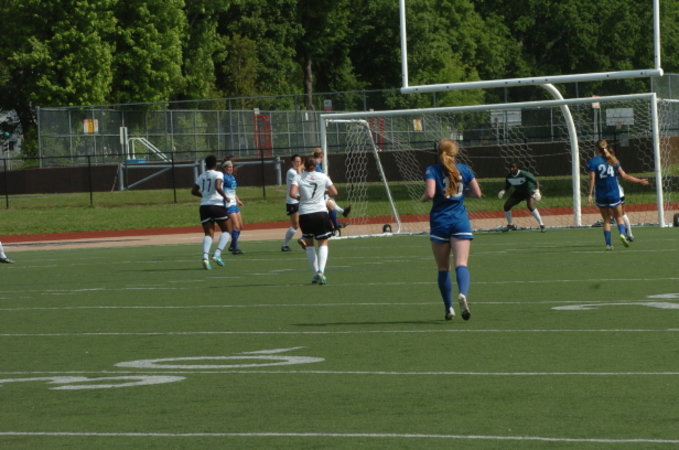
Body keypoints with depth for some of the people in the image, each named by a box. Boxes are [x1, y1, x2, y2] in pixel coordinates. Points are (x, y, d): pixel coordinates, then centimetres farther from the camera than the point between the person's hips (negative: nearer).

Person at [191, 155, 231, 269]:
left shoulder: (201, 176, 14)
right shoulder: (218, 174, -4)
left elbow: (193, 191, 20)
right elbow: (217, 187, -21)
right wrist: (225, 197, -7)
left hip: (204, 206, 5)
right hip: (217, 205, -5)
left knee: (208, 234, 2)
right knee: (226, 231, 10)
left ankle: (205, 256, -23)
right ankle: (217, 254, -10)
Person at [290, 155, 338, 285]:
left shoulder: (298, 178, -1)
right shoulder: (323, 177, 2)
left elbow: (292, 193, -15)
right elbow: (334, 192, 5)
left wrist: (299, 197, 6)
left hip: (305, 214, 0)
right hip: (321, 212, 0)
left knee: (309, 244, 15)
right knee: (323, 242, 6)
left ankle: (316, 273, 11)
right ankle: (321, 272, -12)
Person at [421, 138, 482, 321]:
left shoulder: (432, 170, -3)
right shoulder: (464, 169, 6)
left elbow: (430, 193, -17)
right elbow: (477, 193, 8)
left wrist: (423, 198, 4)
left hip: (440, 222, -1)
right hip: (461, 221, 1)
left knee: (443, 268, 10)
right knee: (461, 263, -10)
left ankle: (449, 308, 13)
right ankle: (463, 294, -38)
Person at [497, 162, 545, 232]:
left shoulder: (524, 174, -28)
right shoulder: (508, 176, -10)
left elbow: (536, 181, -24)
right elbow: (507, 187, 6)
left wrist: (537, 190, -40)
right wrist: (503, 191, -17)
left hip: (529, 191, -6)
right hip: (518, 192, 6)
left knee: (530, 206, -32)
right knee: (506, 206, -2)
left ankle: (541, 225, -23)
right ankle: (510, 225, 20)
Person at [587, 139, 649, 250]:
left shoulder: (593, 162, -3)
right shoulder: (613, 160, 4)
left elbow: (592, 179, -11)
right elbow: (624, 176, 2)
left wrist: (590, 194, -10)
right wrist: (639, 181, 12)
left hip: (601, 196, -1)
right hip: (614, 194, 1)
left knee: (606, 220, 10)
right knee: (619, 217, 12)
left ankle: (608, 244, 5)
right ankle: (622, 233, -16)